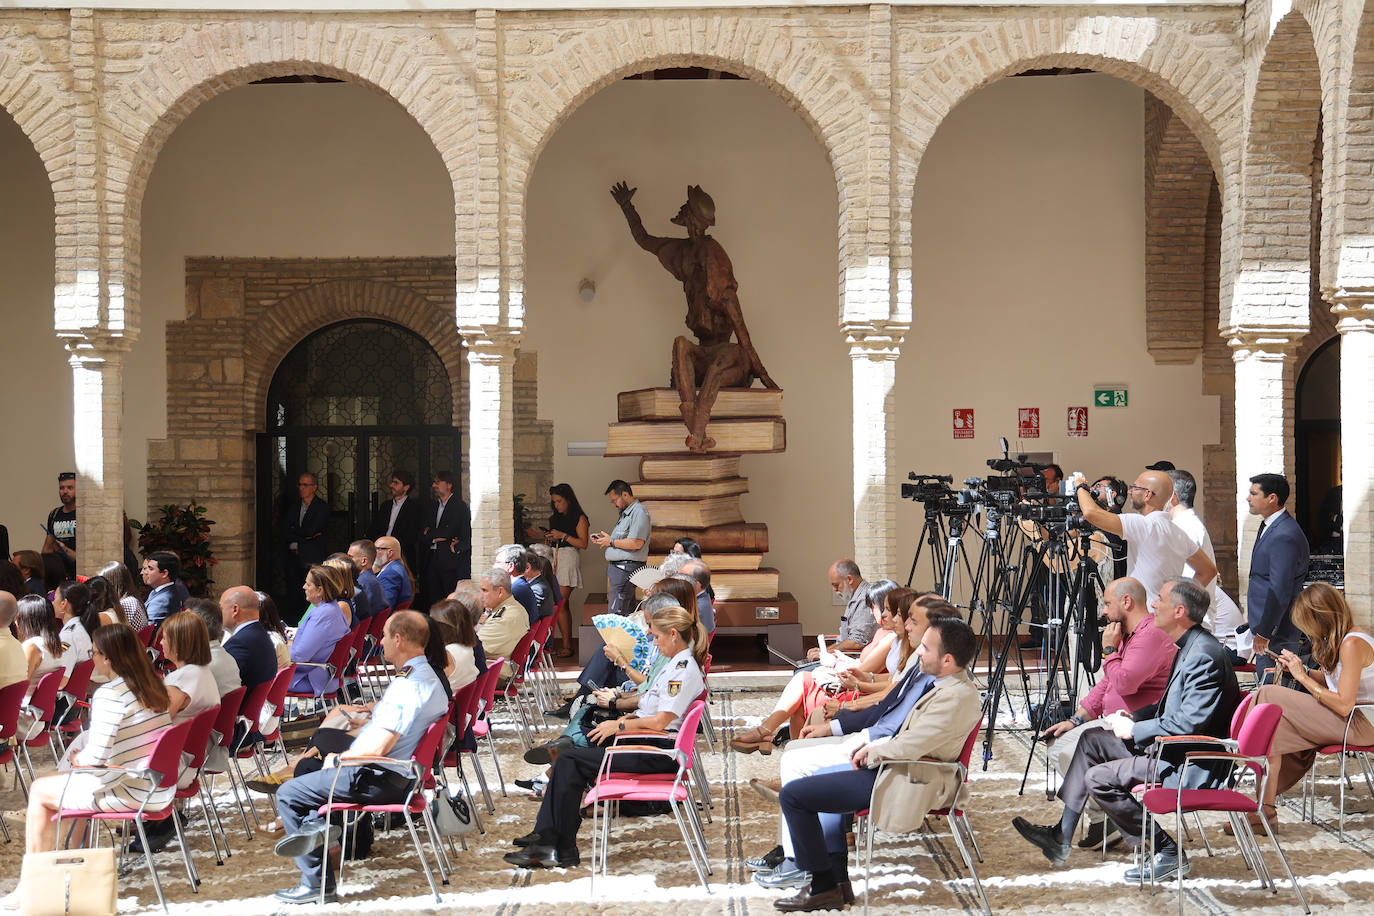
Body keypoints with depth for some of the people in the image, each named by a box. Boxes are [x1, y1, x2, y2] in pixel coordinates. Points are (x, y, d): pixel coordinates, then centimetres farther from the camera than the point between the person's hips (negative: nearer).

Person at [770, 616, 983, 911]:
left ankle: (824, 887, 2)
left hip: (901, 783, -11)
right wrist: (878, 747, 4)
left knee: (792, 795, -9)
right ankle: (837, 881, 24)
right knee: (823, 779, 30)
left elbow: (907, 747, -27)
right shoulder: (956, 685, 6)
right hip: (902, 769, 11)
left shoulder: (955, 698, -27)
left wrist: (872, 751, -8)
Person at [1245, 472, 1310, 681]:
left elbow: (1279, 591, -23)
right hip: (1265, 625, 10)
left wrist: (1264, 632, -19)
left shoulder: (1284, 536, -21)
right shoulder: (1268, 526, 13)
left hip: (1277, 631, -10)